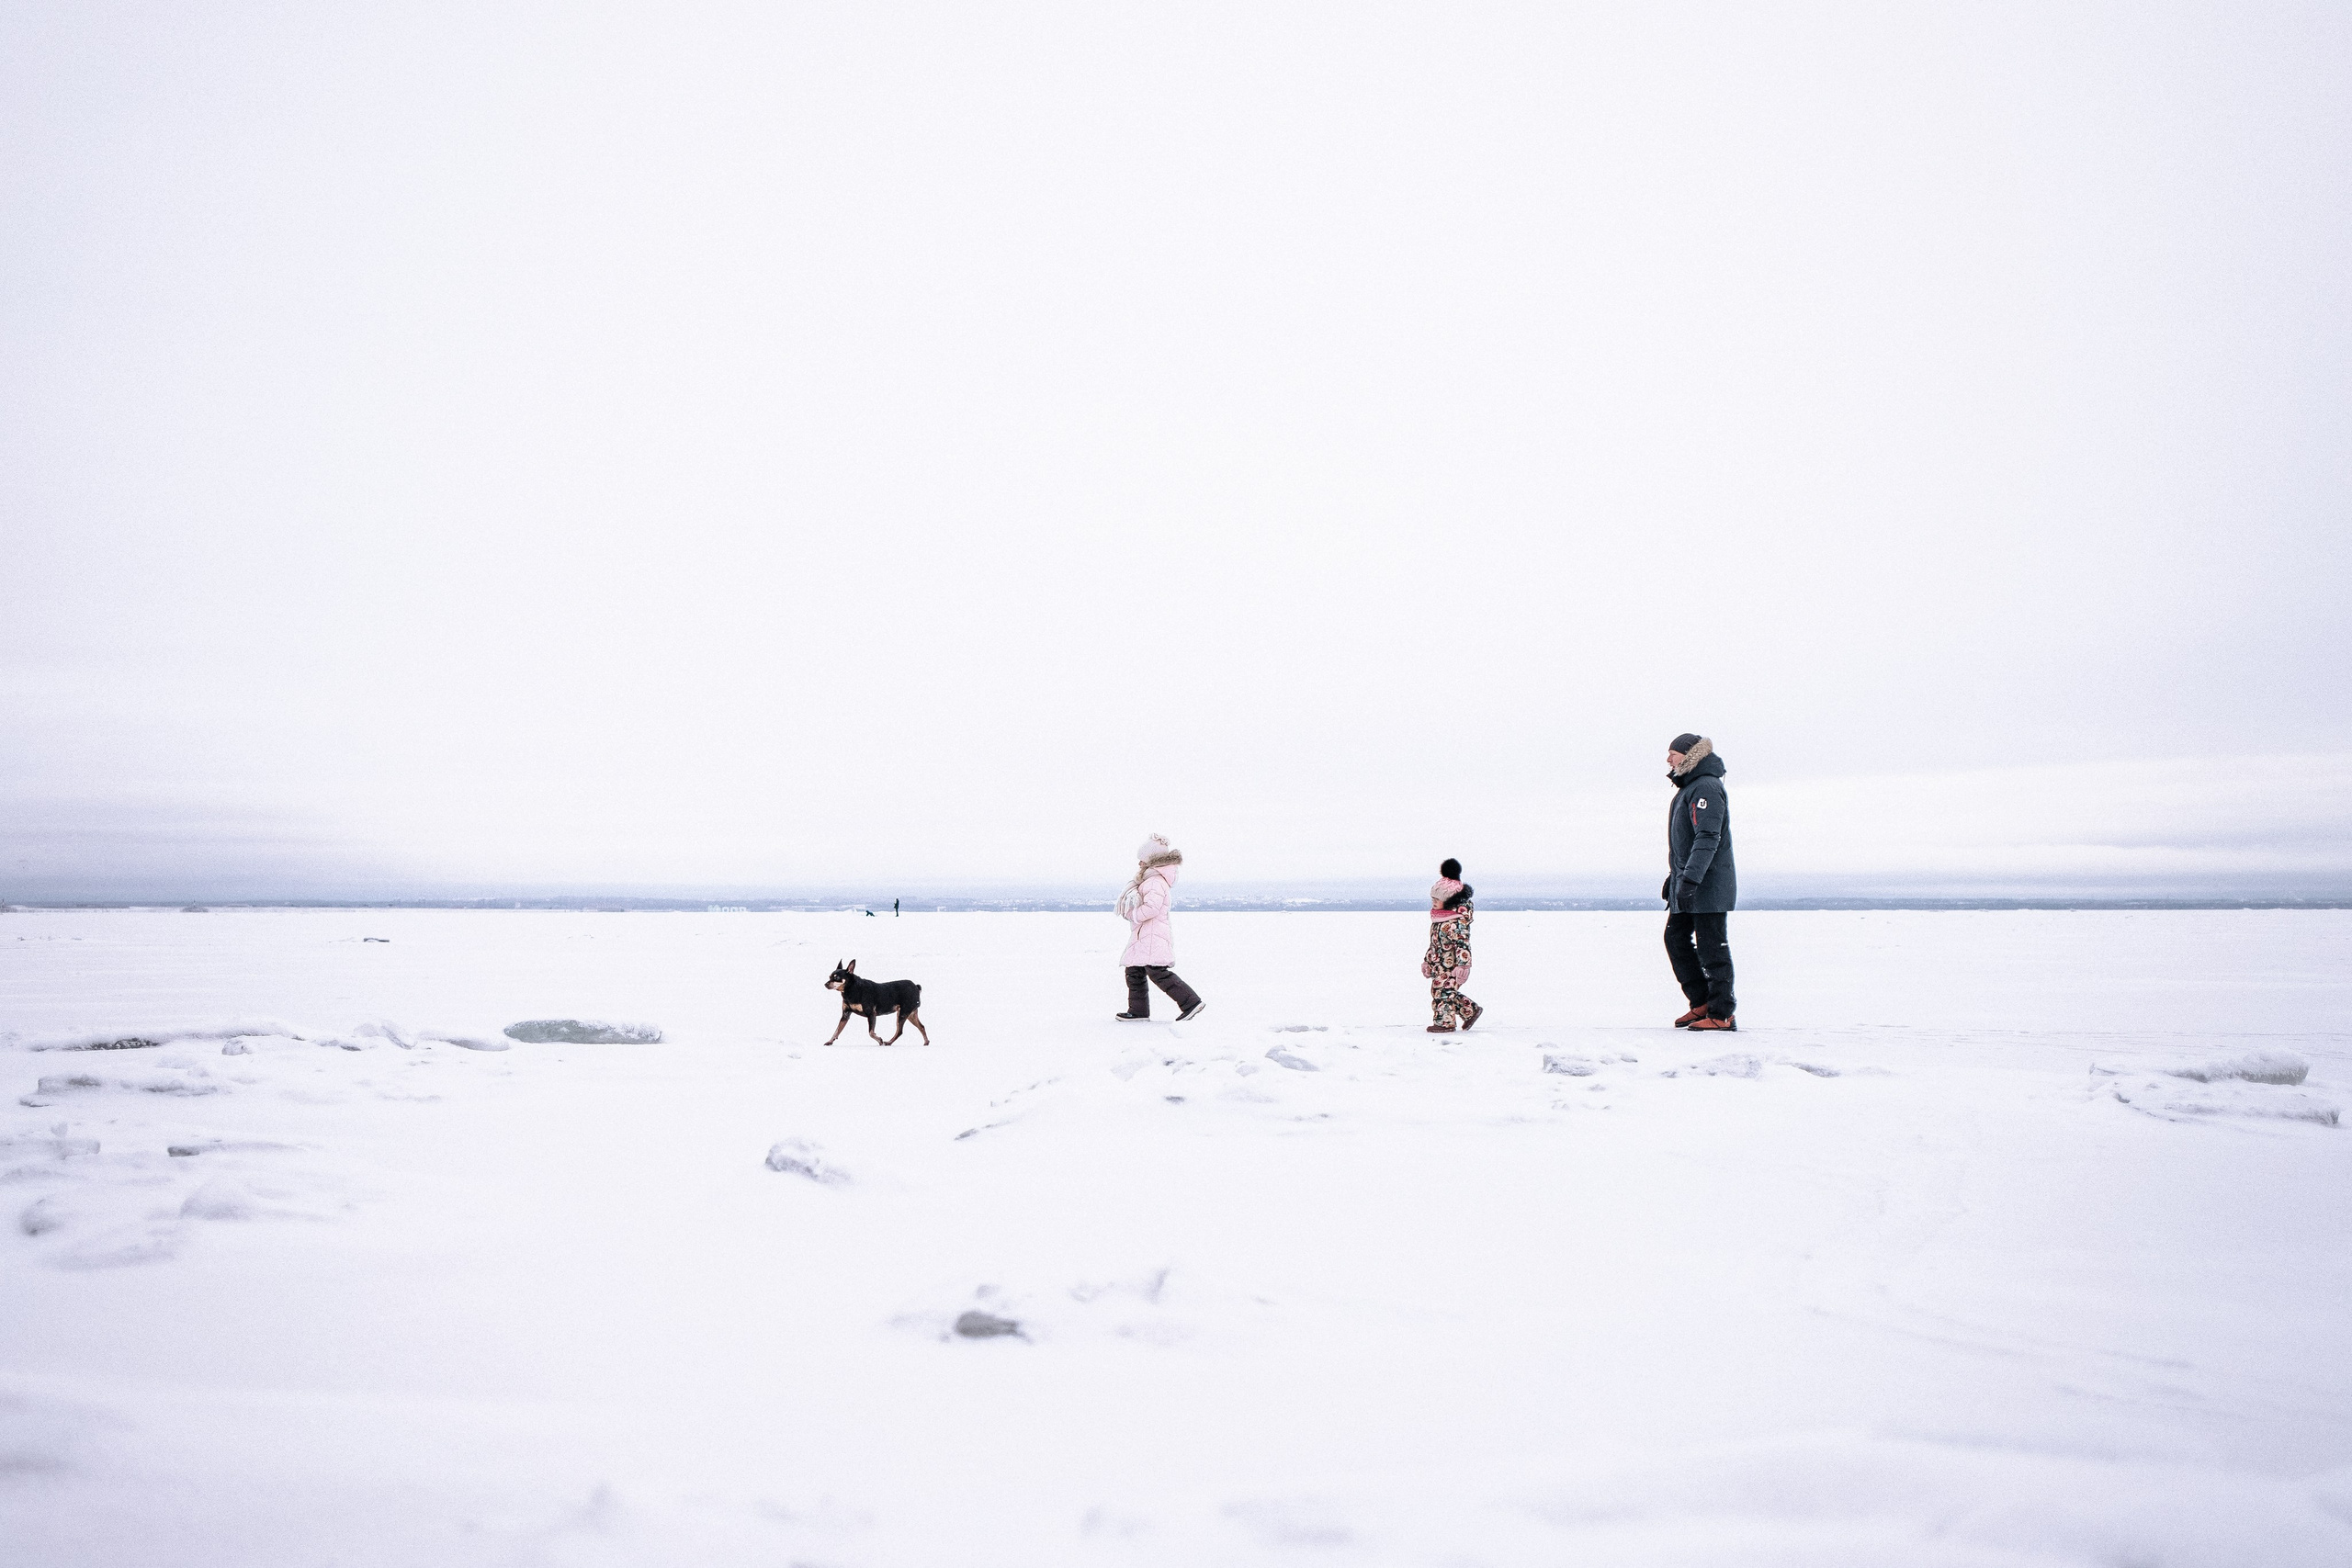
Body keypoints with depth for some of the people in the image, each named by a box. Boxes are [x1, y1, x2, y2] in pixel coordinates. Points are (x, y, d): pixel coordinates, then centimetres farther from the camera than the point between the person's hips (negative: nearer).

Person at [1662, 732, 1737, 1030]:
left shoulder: (1706, 788, -15)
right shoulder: (1688, 788, 17)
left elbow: (1708, 838, -23)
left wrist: (1689, 879, -28)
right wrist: (1673, 877, 25)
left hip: (1708, 886, -10)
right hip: (1687, 886, 10)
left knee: (1712, 949, -6)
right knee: (1676, 939, 12)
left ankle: (1722, 1015, 0)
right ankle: (1703, 1002, 19)